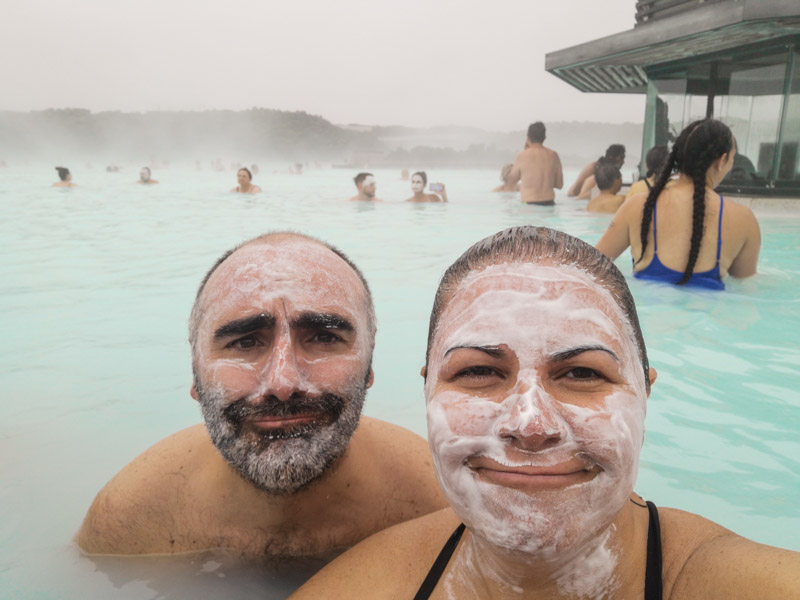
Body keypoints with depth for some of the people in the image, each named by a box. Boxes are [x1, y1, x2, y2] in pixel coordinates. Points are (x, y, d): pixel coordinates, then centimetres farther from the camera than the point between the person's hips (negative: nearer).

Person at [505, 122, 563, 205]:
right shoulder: (553, 155, 4)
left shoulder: (522, 156, -5)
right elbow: (559, 184, 10)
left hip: (529, 203, -4)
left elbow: (510, 182, 10)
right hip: (549, 202, 4)